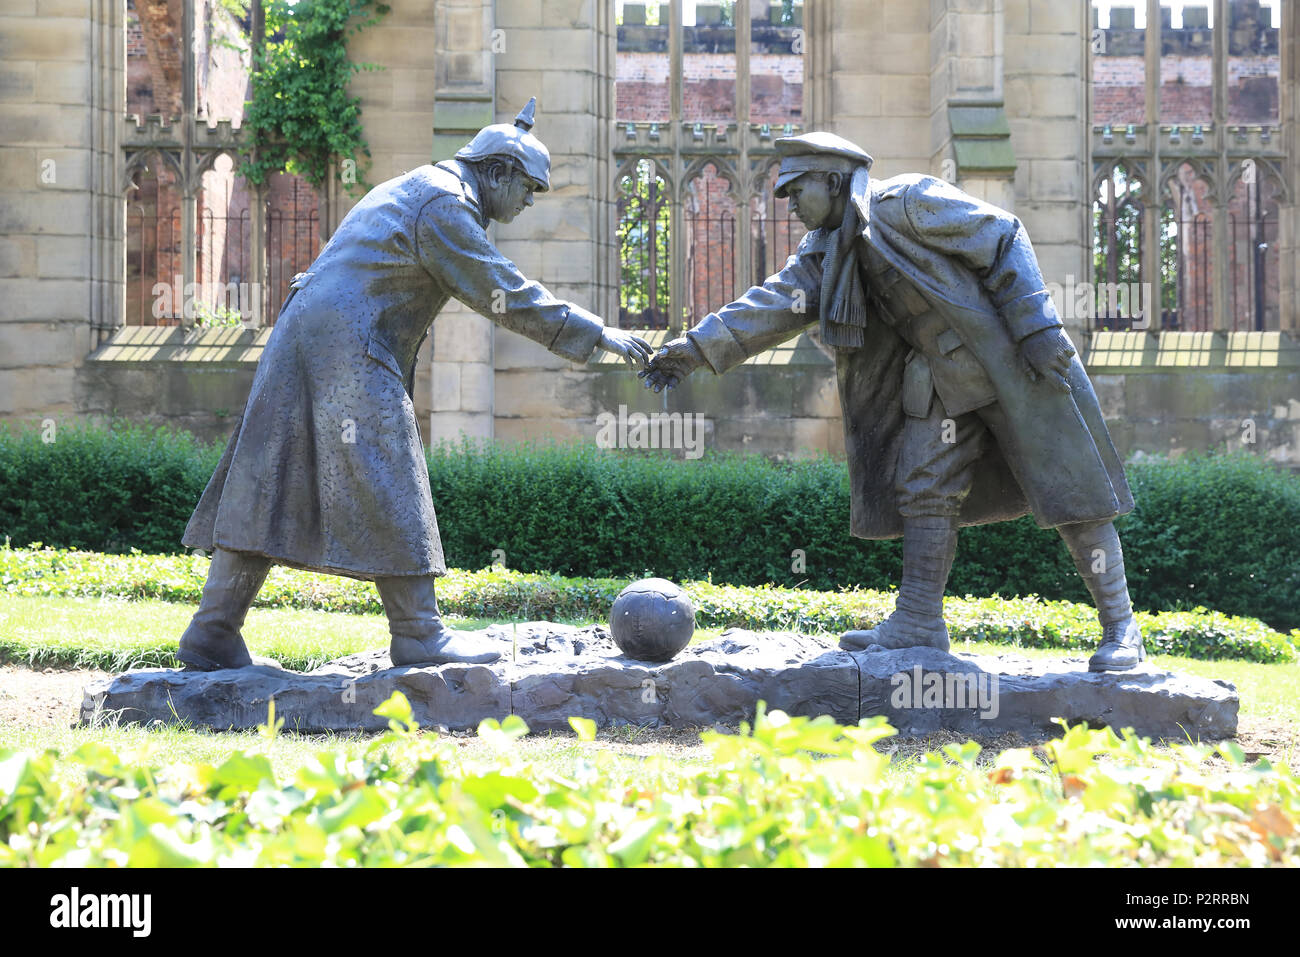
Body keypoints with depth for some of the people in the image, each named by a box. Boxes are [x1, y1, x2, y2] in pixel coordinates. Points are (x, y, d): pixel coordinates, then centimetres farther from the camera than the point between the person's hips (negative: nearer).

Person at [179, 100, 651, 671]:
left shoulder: (412, 191, 25)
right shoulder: (444, 205, -8)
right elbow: (503, 294, -11)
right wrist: (594, 334, -8)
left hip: (301, 343, 10)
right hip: (348, 352, -10)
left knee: (270, 490, 6)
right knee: (386, 490, -6)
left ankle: (213, 637, 4)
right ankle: (419, 635, -3)